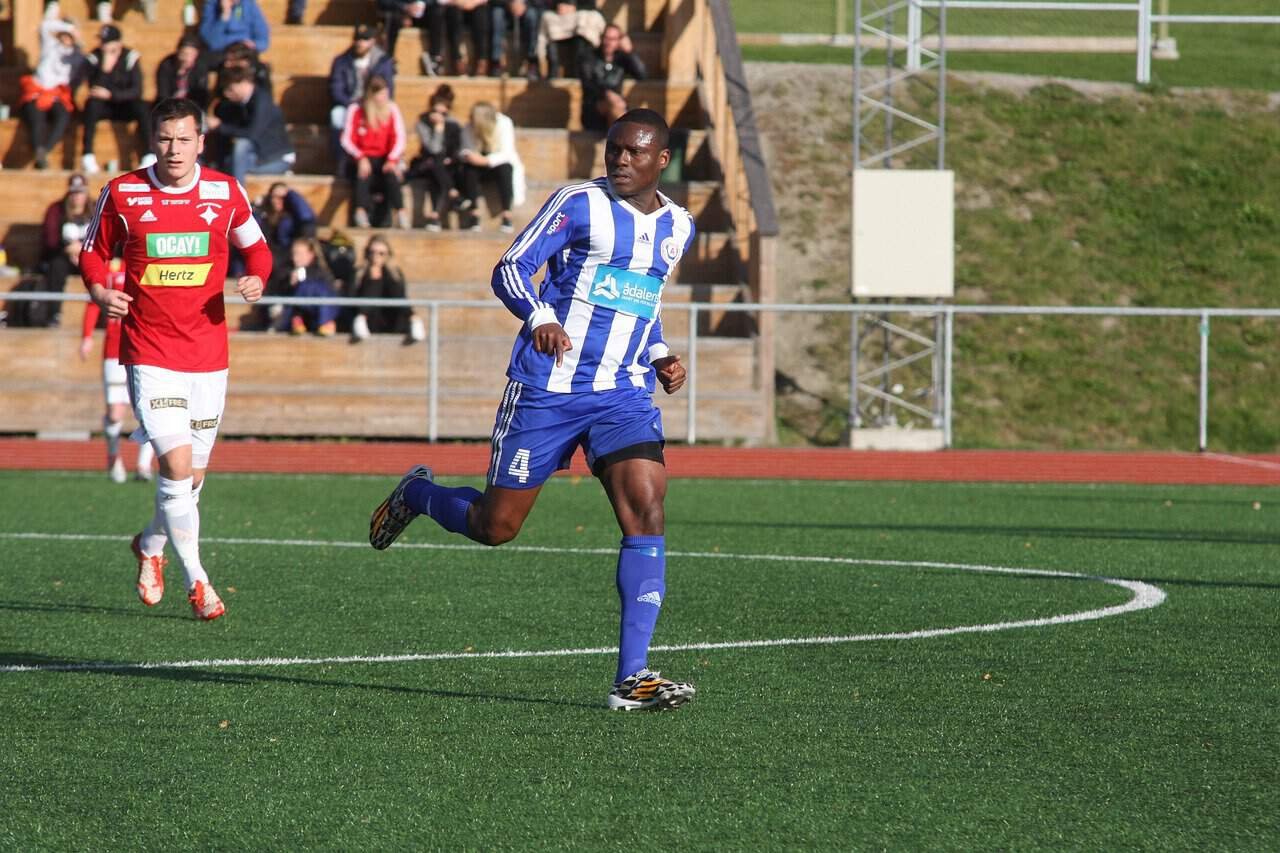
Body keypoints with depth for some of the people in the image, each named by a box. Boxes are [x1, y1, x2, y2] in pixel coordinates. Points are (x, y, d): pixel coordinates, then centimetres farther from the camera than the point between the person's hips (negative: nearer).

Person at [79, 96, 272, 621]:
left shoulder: (226, 193, 2)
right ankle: (196, 582, -5)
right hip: (149, 355, -3)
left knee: (193, 475, 10)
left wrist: (256, 280, -6)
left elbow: (255, 248, 15)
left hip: (208, 355, 3)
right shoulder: (121, 194, -2)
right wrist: (100, 292, -10)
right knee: (176, 464, -16)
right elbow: (93, 254, 10)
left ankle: (150, 546, 39)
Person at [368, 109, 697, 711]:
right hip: (547, 389, -4)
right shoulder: (580, 204, -7)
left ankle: (631, 678, -16)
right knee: (495, 526, 3)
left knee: (646, 515, -16)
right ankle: (418, 493, 38)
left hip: (625, 395, 4)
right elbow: (510, 269, -10)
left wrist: (660, 357, 12)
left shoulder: (677, 227, 12)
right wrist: (541, 319, -29)